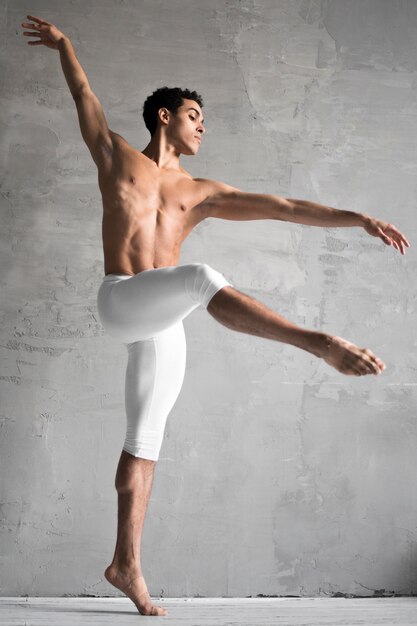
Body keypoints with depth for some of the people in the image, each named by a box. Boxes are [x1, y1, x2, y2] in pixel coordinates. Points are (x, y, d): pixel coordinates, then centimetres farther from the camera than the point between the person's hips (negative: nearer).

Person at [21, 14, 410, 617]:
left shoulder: (202, 192, 17)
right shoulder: (117, 155, 13)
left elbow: (279, 206, 10)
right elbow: (84, 94, 27)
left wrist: (357, 218, 3)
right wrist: (63, 43, 38)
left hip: (164, 326, 4)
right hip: (122, 301, -4)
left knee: (145, 441, 0)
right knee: (203, 277, -32)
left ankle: (126, 564, 1)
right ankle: (321, 343, -42)